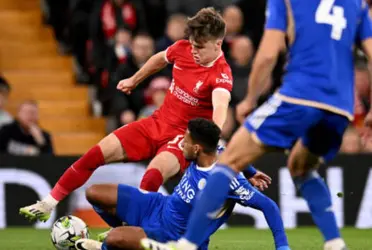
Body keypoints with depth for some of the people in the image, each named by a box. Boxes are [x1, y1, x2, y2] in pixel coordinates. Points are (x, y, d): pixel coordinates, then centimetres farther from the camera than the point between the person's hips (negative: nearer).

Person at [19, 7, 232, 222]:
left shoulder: (221, 74, -23)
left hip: (183, 138, -6)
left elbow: (220, 108, -43)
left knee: (152, 177, -35)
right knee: (96, 154, -3)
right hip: (156, 123, 6)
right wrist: (134, 80, 34)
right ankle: (47, 205, 9)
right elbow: (160, 59, 21)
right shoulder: (182, 49, -4)